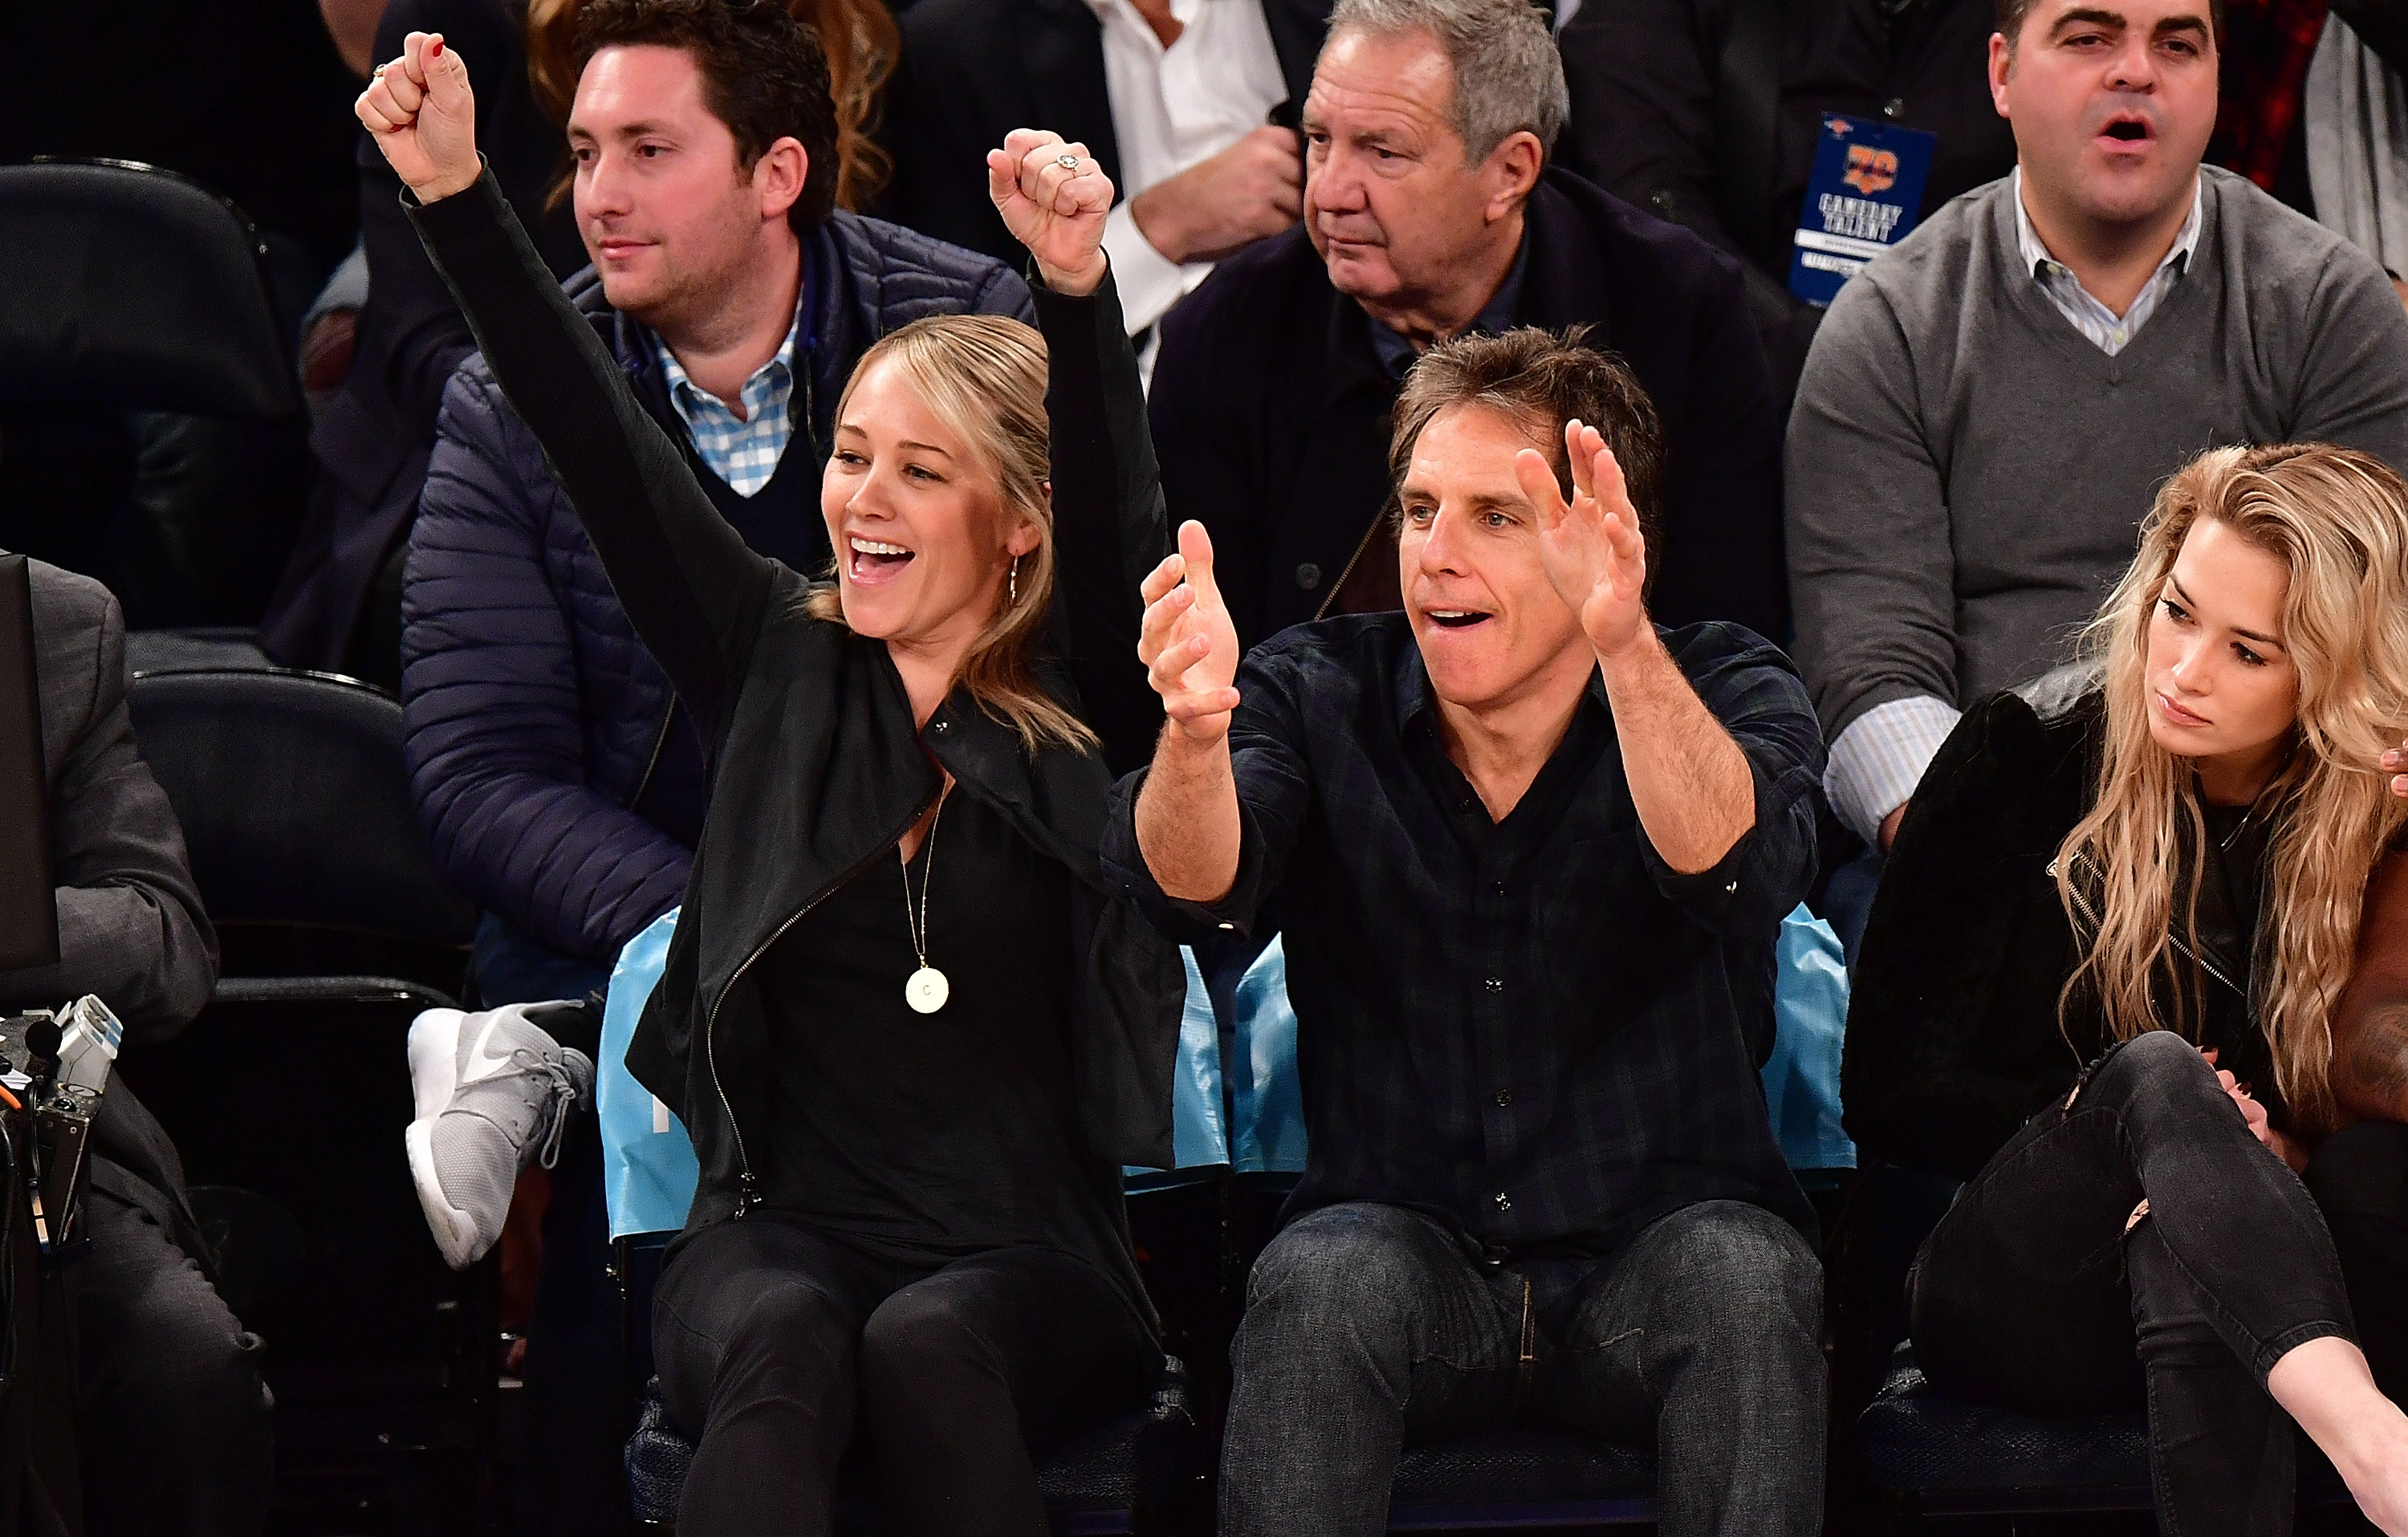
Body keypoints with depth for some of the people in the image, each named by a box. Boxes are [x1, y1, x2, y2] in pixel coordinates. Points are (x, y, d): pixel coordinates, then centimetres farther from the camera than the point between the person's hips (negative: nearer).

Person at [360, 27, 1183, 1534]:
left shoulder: (1084, 707, 3)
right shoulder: (780, 662, 10)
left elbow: (1122, 521, -15)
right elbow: (600, 444, 2)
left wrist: (1079, 283, -34)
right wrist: (456, 192, -8)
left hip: (1025, 1265, -1)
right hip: (778, 1235, 1)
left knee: (927, 1346, -35)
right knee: (781, 1348, -33)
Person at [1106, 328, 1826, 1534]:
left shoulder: (1722, 690, -3)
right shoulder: (1322, 693, 2)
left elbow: (1733, 867, -26)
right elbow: (1192, 888, -17)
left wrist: (1627, 647, -44)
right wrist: (1196, 729, -40)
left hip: (1654, 1251, -1)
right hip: (1406, 1245, 1)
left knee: (1744, 1275, -32)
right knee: (1323, 1278, -31)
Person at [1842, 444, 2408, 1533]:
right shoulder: (2020, 762, 3)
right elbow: (1886, 1088, 2)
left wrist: (2281, 1152, -18)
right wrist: (2093, 1115, -13)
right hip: (2006, 1298, -1)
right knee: (2158, 1067, -33)